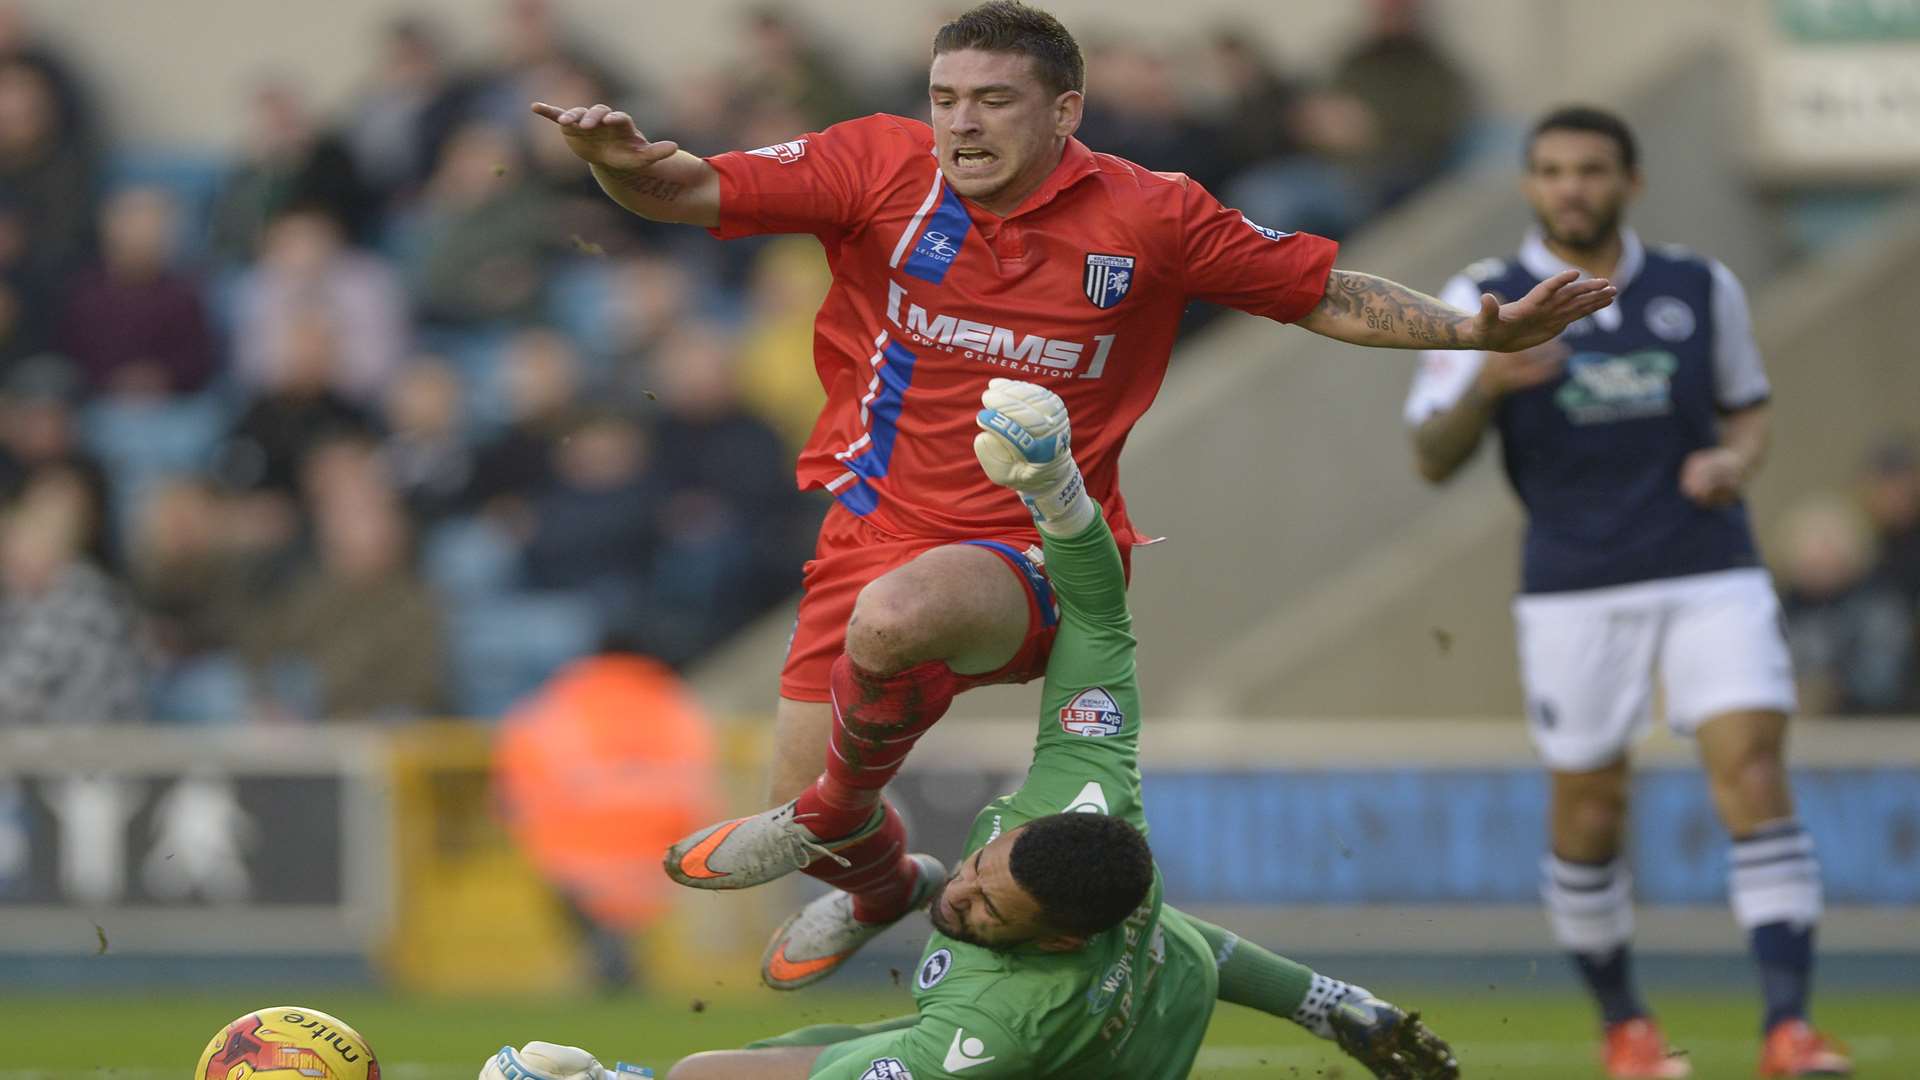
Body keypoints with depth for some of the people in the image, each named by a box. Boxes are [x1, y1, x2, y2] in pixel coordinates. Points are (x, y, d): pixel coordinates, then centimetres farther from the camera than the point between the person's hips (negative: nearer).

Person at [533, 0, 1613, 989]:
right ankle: (881, 884, 46)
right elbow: (690, 193, -10)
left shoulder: (1149, 217, -7)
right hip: (878, 529, 4)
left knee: (893, 614, -37)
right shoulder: (885, 167, -6)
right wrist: (623, 160, -33)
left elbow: (1325, 295, 3)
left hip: (1032, 554, -3)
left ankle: (832, 816, -6)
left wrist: (1476, 330, -8)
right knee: (802, 785, 6)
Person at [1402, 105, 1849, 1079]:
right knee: (1588, 810, 2)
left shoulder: (1701, 289, 7)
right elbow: (1432, 459, -3)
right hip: (1573, 590, -1)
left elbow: (1747, 408, 20)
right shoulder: (1484, 301, 0)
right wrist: (1484, 384, -22)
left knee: (1752, 772, -14)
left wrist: (1734, 460, -4)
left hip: (1711, 574, 1)